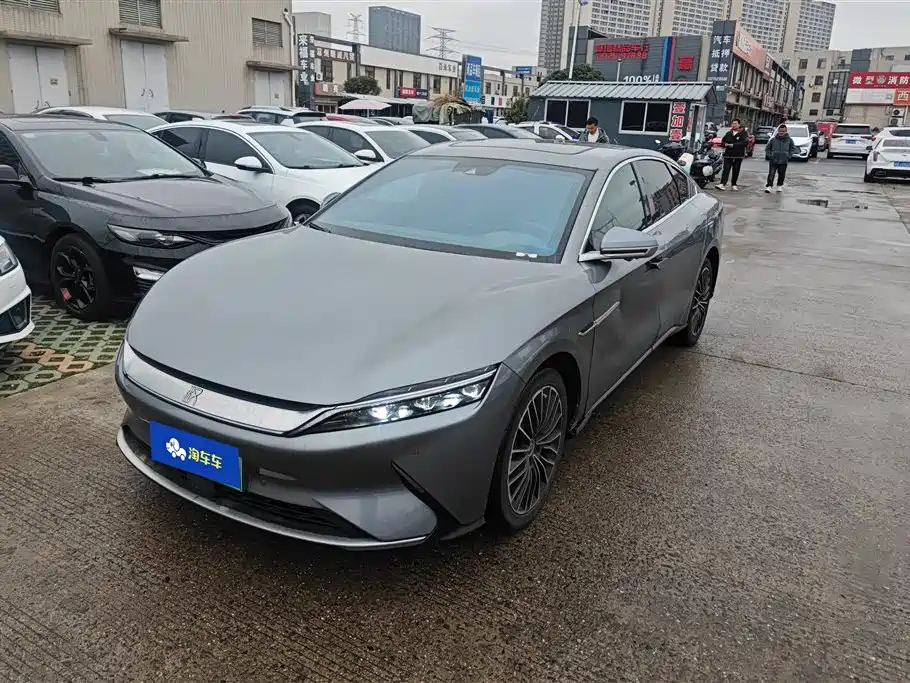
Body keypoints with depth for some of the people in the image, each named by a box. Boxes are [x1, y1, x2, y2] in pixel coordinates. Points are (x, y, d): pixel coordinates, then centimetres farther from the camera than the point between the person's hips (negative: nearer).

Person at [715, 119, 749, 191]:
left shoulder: (743, 133, 0)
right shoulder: (728, 133, 14)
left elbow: (745, 142, -13)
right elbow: (723, 141, 22)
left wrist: (733, 145, -18)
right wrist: (725, 144, -4)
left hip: (738, 156, -2)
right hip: (728, 155, 2)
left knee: (736, 171, 5)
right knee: (726, 169, -11)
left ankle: (734, 184, 19)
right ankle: (722, 184, -20)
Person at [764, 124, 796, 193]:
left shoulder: (789, 140, 3)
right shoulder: (773, 139, 0)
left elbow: (793, 149, 12)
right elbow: (767, 148, 10)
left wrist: (789, 155, 1)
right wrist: (769, 155, -1)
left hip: (783, 161, 1)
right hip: (773, 160, -1)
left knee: (781, 175, 9)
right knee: (771, 174, -10)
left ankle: (779, 186, 23)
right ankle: (768, 186, -11)